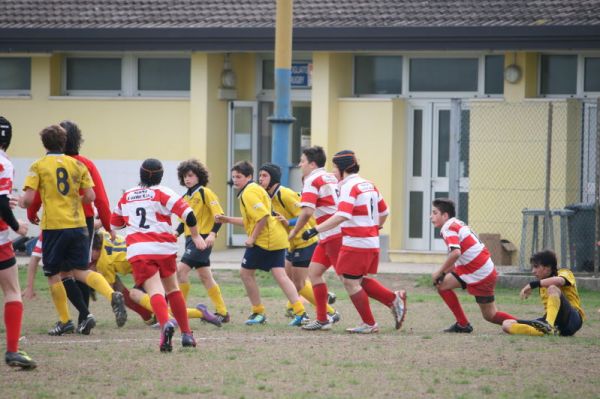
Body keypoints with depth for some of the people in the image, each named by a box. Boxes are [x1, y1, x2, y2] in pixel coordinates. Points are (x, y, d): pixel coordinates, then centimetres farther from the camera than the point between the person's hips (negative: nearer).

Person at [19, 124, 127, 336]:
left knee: (53, 275, 11)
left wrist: (20, 202, 14)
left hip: (53, 225, -4)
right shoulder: (77, 165, 8)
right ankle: (112, 295, -17)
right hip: (78, 224, 4)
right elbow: (90, 196, 5)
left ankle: (64, 321, 12)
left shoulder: (38, 166, -2)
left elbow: (28, 199, -9)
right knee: (81, 271, 9)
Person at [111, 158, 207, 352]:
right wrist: (196, 236, 6)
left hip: (138, 250, 0)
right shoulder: (162, 193, 5)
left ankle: (165, 324, -42)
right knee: (173, 289, 19)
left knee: (155, 290, -13)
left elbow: (114, 223, 29)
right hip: (164, 248, 0)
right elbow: (187, 213, -8)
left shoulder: (126, 196, 16)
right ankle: (186, 334, 21)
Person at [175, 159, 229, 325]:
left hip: (202, 238, -9)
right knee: (205, 277, 11)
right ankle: (222, 313, 18)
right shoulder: (186, 197, 16)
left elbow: (219, 215, -13)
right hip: (191, 239, 9)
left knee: (181, 270, -17)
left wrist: (212, 233, -25)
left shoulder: (205, 193, -8)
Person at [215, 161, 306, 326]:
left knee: (246, 272, 5)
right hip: (277, 238, 9)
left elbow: (263, 216, -24)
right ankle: (300, 311, -9)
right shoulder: (255, 189, 21)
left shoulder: (248, 193, -12)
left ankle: (258, 313, 10)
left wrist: (252, 238, -17)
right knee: (280, 275, 3)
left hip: (264, 239, -9)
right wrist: (227, 219, 24)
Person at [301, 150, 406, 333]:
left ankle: (369, 324, 5)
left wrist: (315, 230, -28)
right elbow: (383, 212, 20)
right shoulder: (369, 185, 12)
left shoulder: (349, 186, -13)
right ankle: (395, 299, 10)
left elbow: (342, 215, -27)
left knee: (350, 282, 1)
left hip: (356, 243, -9)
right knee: (362, 280, 20)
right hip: (372, 242, 9)